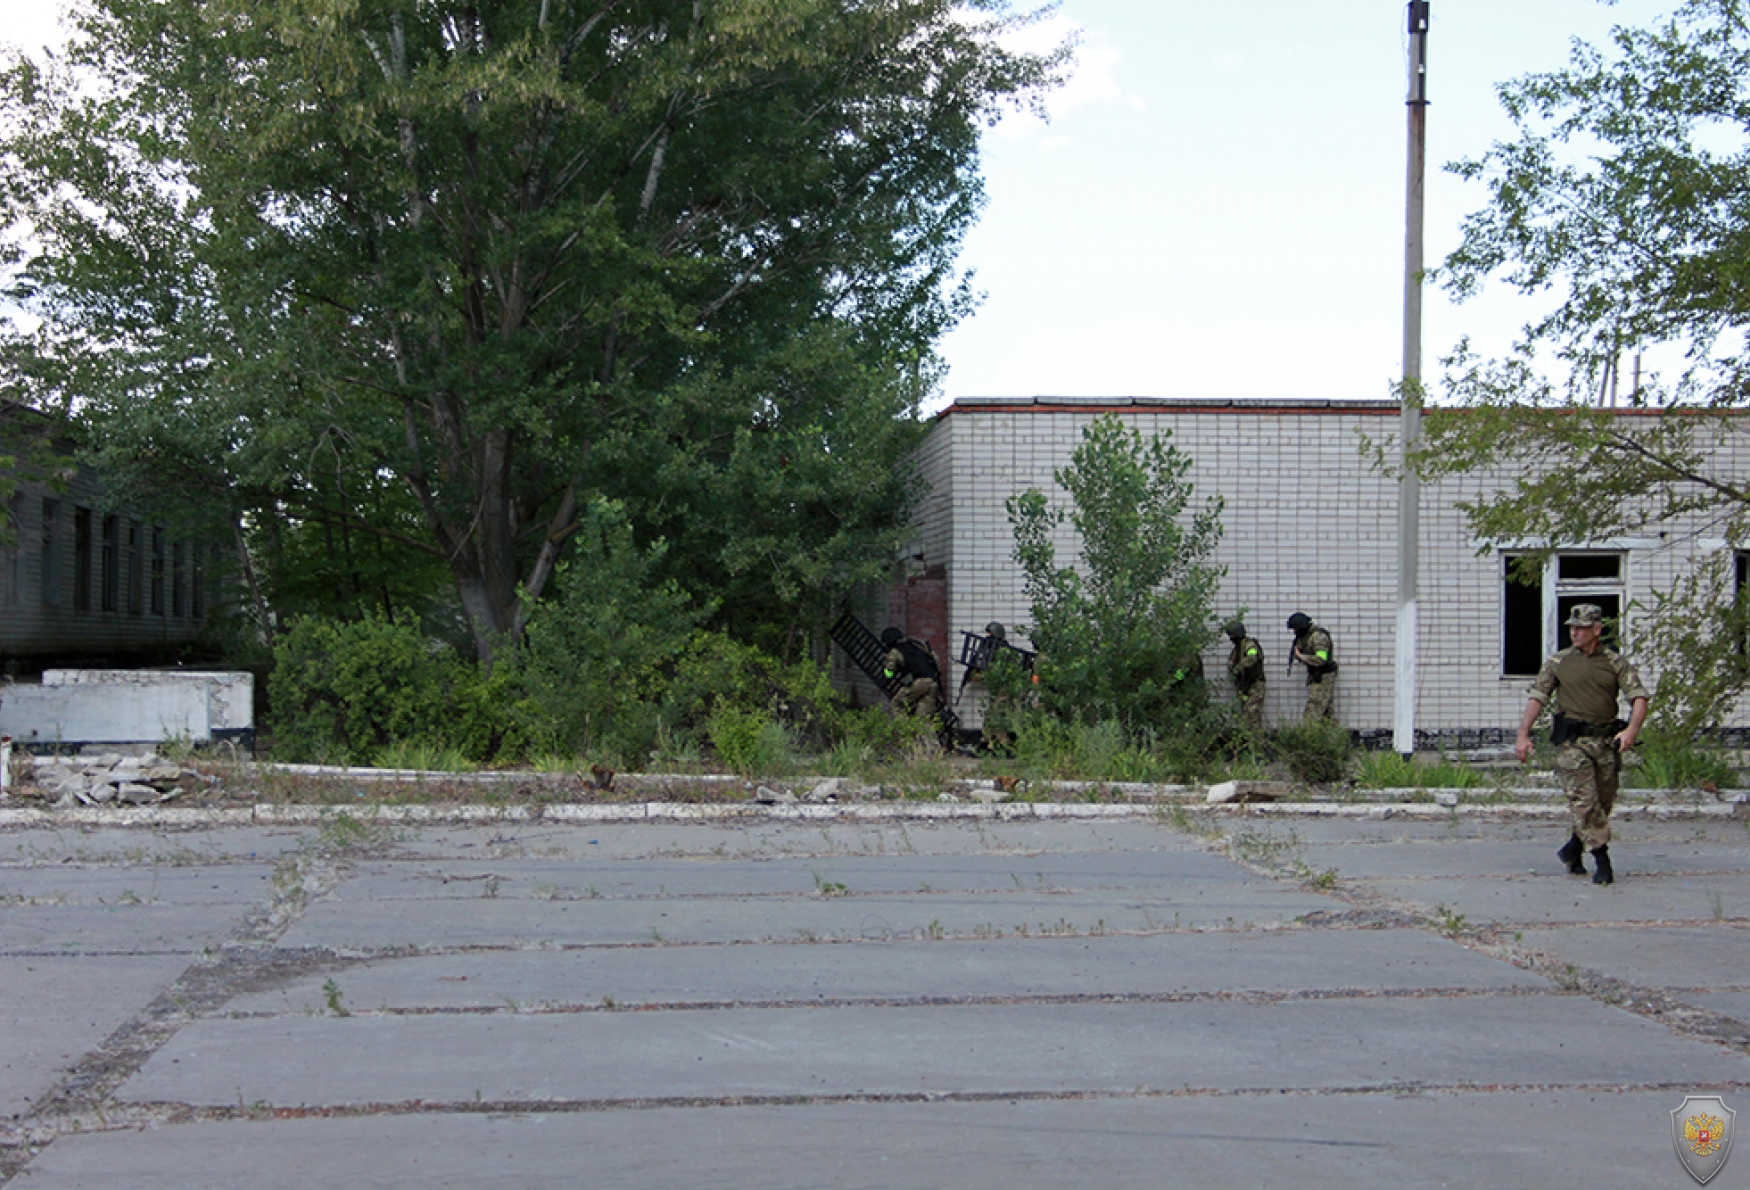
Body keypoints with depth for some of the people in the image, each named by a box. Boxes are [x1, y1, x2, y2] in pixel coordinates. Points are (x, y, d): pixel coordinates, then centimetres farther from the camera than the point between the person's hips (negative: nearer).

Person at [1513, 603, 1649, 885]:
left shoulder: (1616, 663, 6)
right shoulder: (1558, 663, 6)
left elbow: (1639, 696, -1)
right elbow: (1537, 698, 5)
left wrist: (1633, 729, -19)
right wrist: (1523, 735, -4)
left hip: (1607, 741, 2)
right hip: (1573, 742, -2)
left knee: (1603, 803, 10)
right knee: (1585, 801, -12)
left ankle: (1572, 850, 29)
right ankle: (1601, 859, -9)